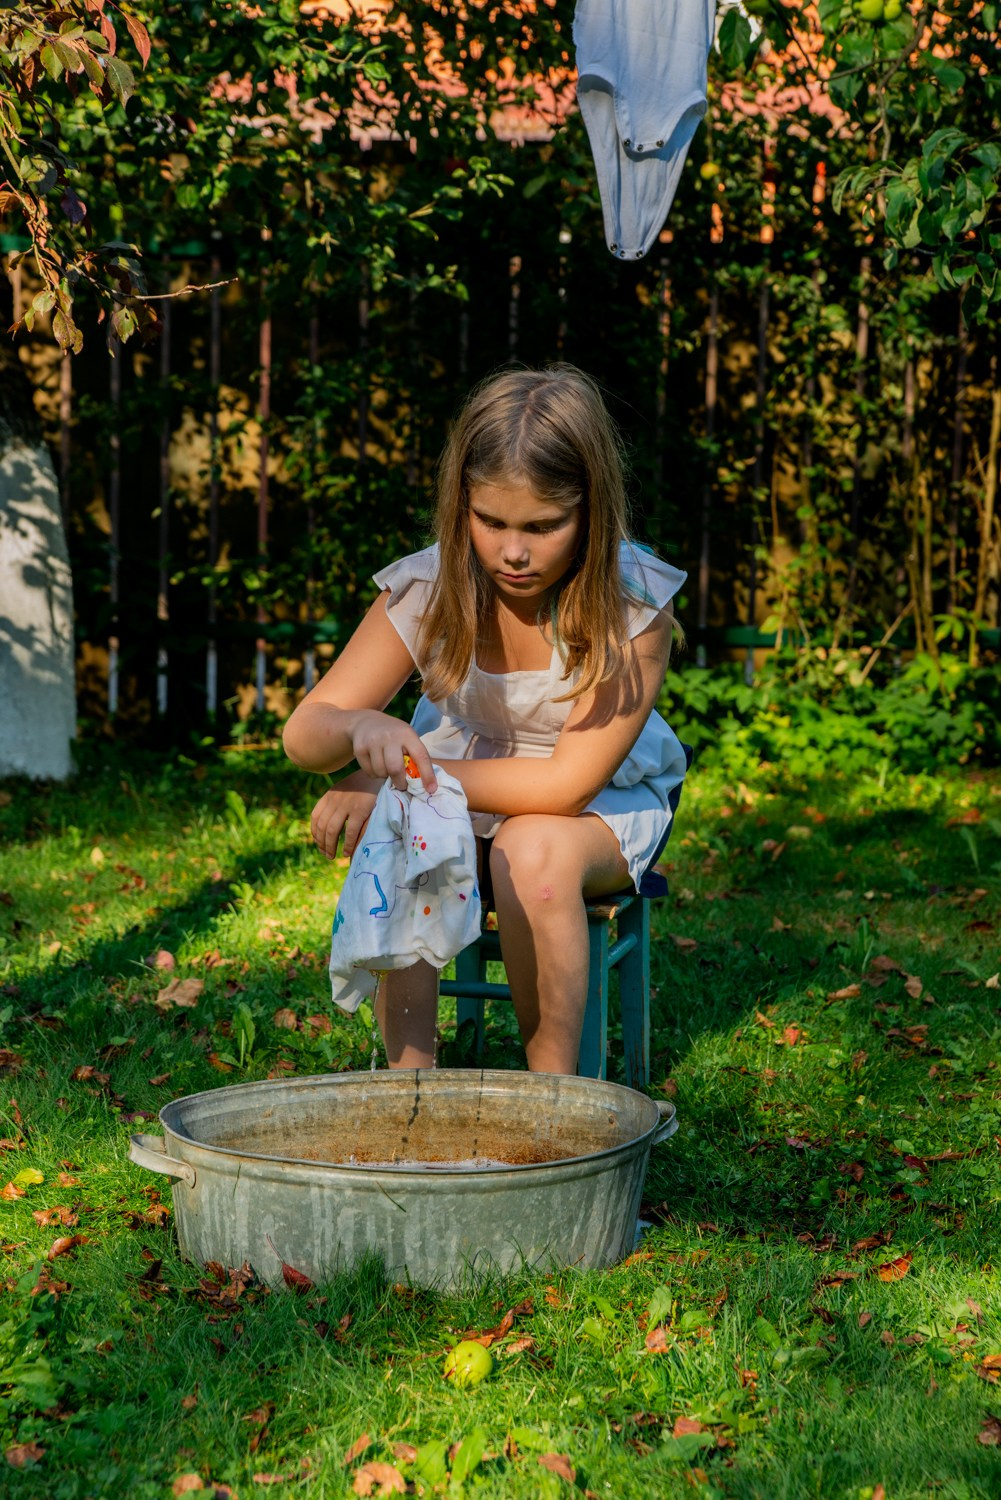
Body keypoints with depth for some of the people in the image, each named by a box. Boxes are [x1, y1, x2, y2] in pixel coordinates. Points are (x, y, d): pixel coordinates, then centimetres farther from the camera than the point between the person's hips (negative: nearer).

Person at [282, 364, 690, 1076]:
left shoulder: (633, 603, -24)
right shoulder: (428, 588, -16)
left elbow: (567, 784, -26)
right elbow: (304, 734, -17)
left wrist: (407, 776, -31)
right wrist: (360, 730, -43)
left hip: (601, 807, -2)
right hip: (463, 791, 2)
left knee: (532, 851, -36)